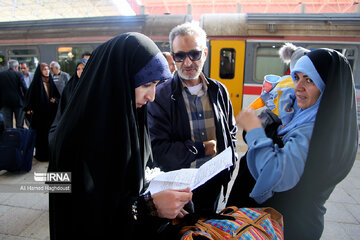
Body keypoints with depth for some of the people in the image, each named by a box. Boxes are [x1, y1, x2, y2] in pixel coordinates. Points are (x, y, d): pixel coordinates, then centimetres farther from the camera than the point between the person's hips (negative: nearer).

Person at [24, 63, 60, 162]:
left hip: (50, 112, 4)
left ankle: (49, 153, 15)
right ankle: (41, 154, 10)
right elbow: (30, 95, -6)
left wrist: (55, 100, -5)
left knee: (49, 132, 5)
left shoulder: (50, 82, 11)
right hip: (39, 112, -4)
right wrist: (29, 109, -14)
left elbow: (57, 95, 16)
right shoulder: (36, 82, -2)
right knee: (40, 134, 0)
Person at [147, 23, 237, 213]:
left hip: (214, 183, 4)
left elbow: (231, 132, 12)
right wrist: (201, 148, -18)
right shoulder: (160, 96, -14)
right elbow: (157, 149, -18)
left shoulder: (219, 91, 1)